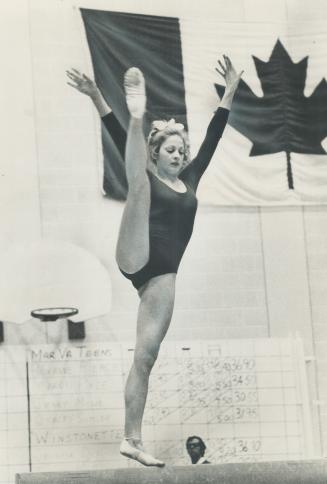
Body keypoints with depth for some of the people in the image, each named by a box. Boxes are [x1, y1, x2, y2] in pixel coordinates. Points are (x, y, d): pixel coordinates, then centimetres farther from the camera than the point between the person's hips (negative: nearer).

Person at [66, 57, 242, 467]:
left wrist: (230, 90, 16)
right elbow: (117, 134, 0)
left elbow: (213, 136, 18)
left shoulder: (189, 179, 21)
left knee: (145, 358, -3)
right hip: (137, 258, -4)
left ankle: (132, 440, -4)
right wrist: (95, 96, -11)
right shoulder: (150, 177, 11)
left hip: (163, 274, 4)